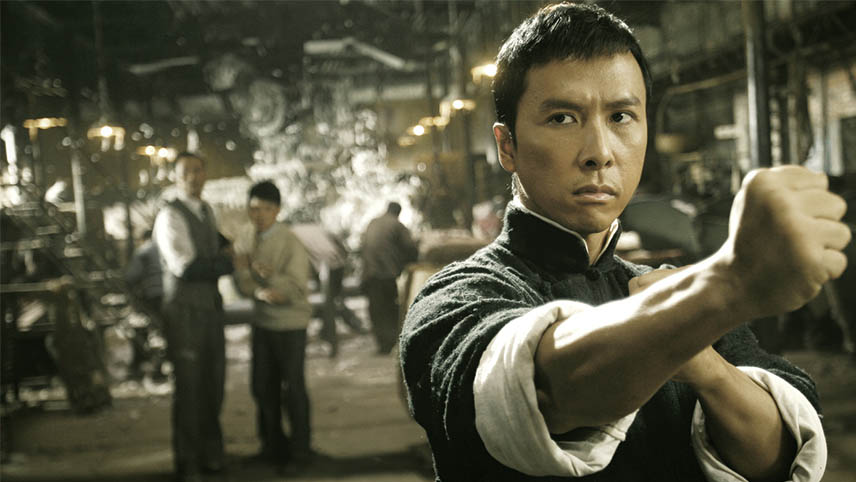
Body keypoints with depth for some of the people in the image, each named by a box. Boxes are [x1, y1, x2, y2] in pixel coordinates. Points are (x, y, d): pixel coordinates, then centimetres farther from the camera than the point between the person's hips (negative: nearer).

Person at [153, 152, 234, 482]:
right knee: (188, 387, -2)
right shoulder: (170, 216, -13)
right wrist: (227, 262, -9)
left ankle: (211, 451, 30)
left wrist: (225, 244, 13)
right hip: (185, 310, -8)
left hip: (211, 306, 8)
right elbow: (184, 267, -21)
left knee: (214, 382, 14)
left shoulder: (207, 211, 13)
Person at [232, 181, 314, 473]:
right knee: (262, 386, 13)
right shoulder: (244, 240, 0)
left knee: (293, 388, 3)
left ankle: (299, 451, 17)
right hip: (262, 322, 6)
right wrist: (263, 292, -21)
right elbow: (242, 285, -1)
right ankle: (272, 445, 30)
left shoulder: (290, 243, -16)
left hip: (290, 324, -6)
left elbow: (296, 288, -18)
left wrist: (267, 274, -28)